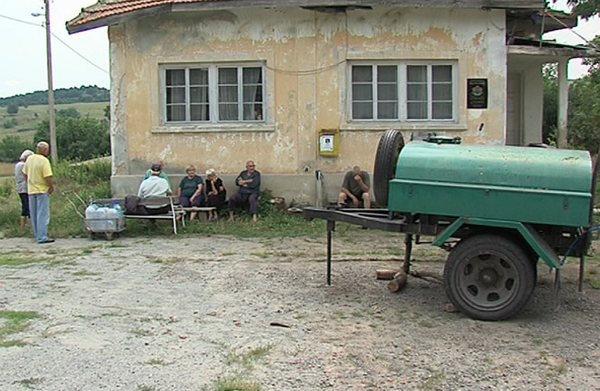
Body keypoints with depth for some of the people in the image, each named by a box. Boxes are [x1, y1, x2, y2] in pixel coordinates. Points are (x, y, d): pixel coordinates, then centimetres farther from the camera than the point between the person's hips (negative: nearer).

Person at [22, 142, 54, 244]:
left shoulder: (29, 159, 6)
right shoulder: (44, 160, -16)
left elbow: (25, 173, 14)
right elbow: (48, 177, -21)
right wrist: (51, 187, -7)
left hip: (31, 190, 7)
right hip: (42, 190, -7)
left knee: (34, 215, 13)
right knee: (43, 215, -4)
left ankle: (38, 236, 20)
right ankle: (42, 237, -7)